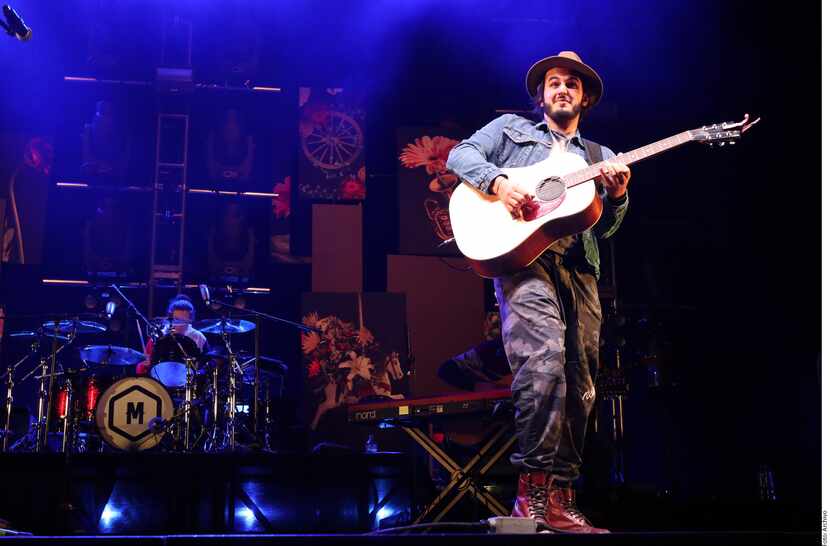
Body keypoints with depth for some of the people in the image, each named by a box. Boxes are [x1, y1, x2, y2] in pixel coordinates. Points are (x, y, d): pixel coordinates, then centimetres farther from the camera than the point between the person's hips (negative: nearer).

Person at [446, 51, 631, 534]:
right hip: (520, 256, -5)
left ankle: (561, 500, 4)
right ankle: (534, 490, -24)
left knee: (580, 385, -1)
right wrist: (499, 182, -12)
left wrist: (617, 196, -4)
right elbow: (461, 155, 6)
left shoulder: (600, 158, 28)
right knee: (544, 359, -27)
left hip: (579, 268, 5)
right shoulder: (511, 129, 21)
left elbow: (604, 227, 19)